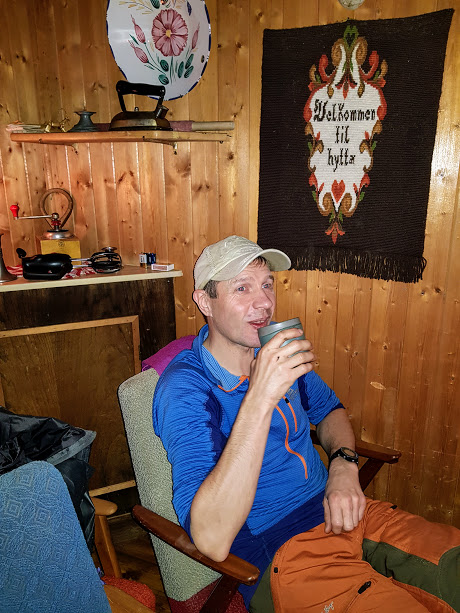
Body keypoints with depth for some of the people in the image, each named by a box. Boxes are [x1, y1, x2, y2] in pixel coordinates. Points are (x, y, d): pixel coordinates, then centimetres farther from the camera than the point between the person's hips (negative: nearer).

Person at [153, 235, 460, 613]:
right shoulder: (185, 387, -18)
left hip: (339, 513, 7)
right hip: (279, 551, -6)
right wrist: (260, 397, -35)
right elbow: (212, 541, -28)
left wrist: (344, 465, -3)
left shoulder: (276, 349, 3)